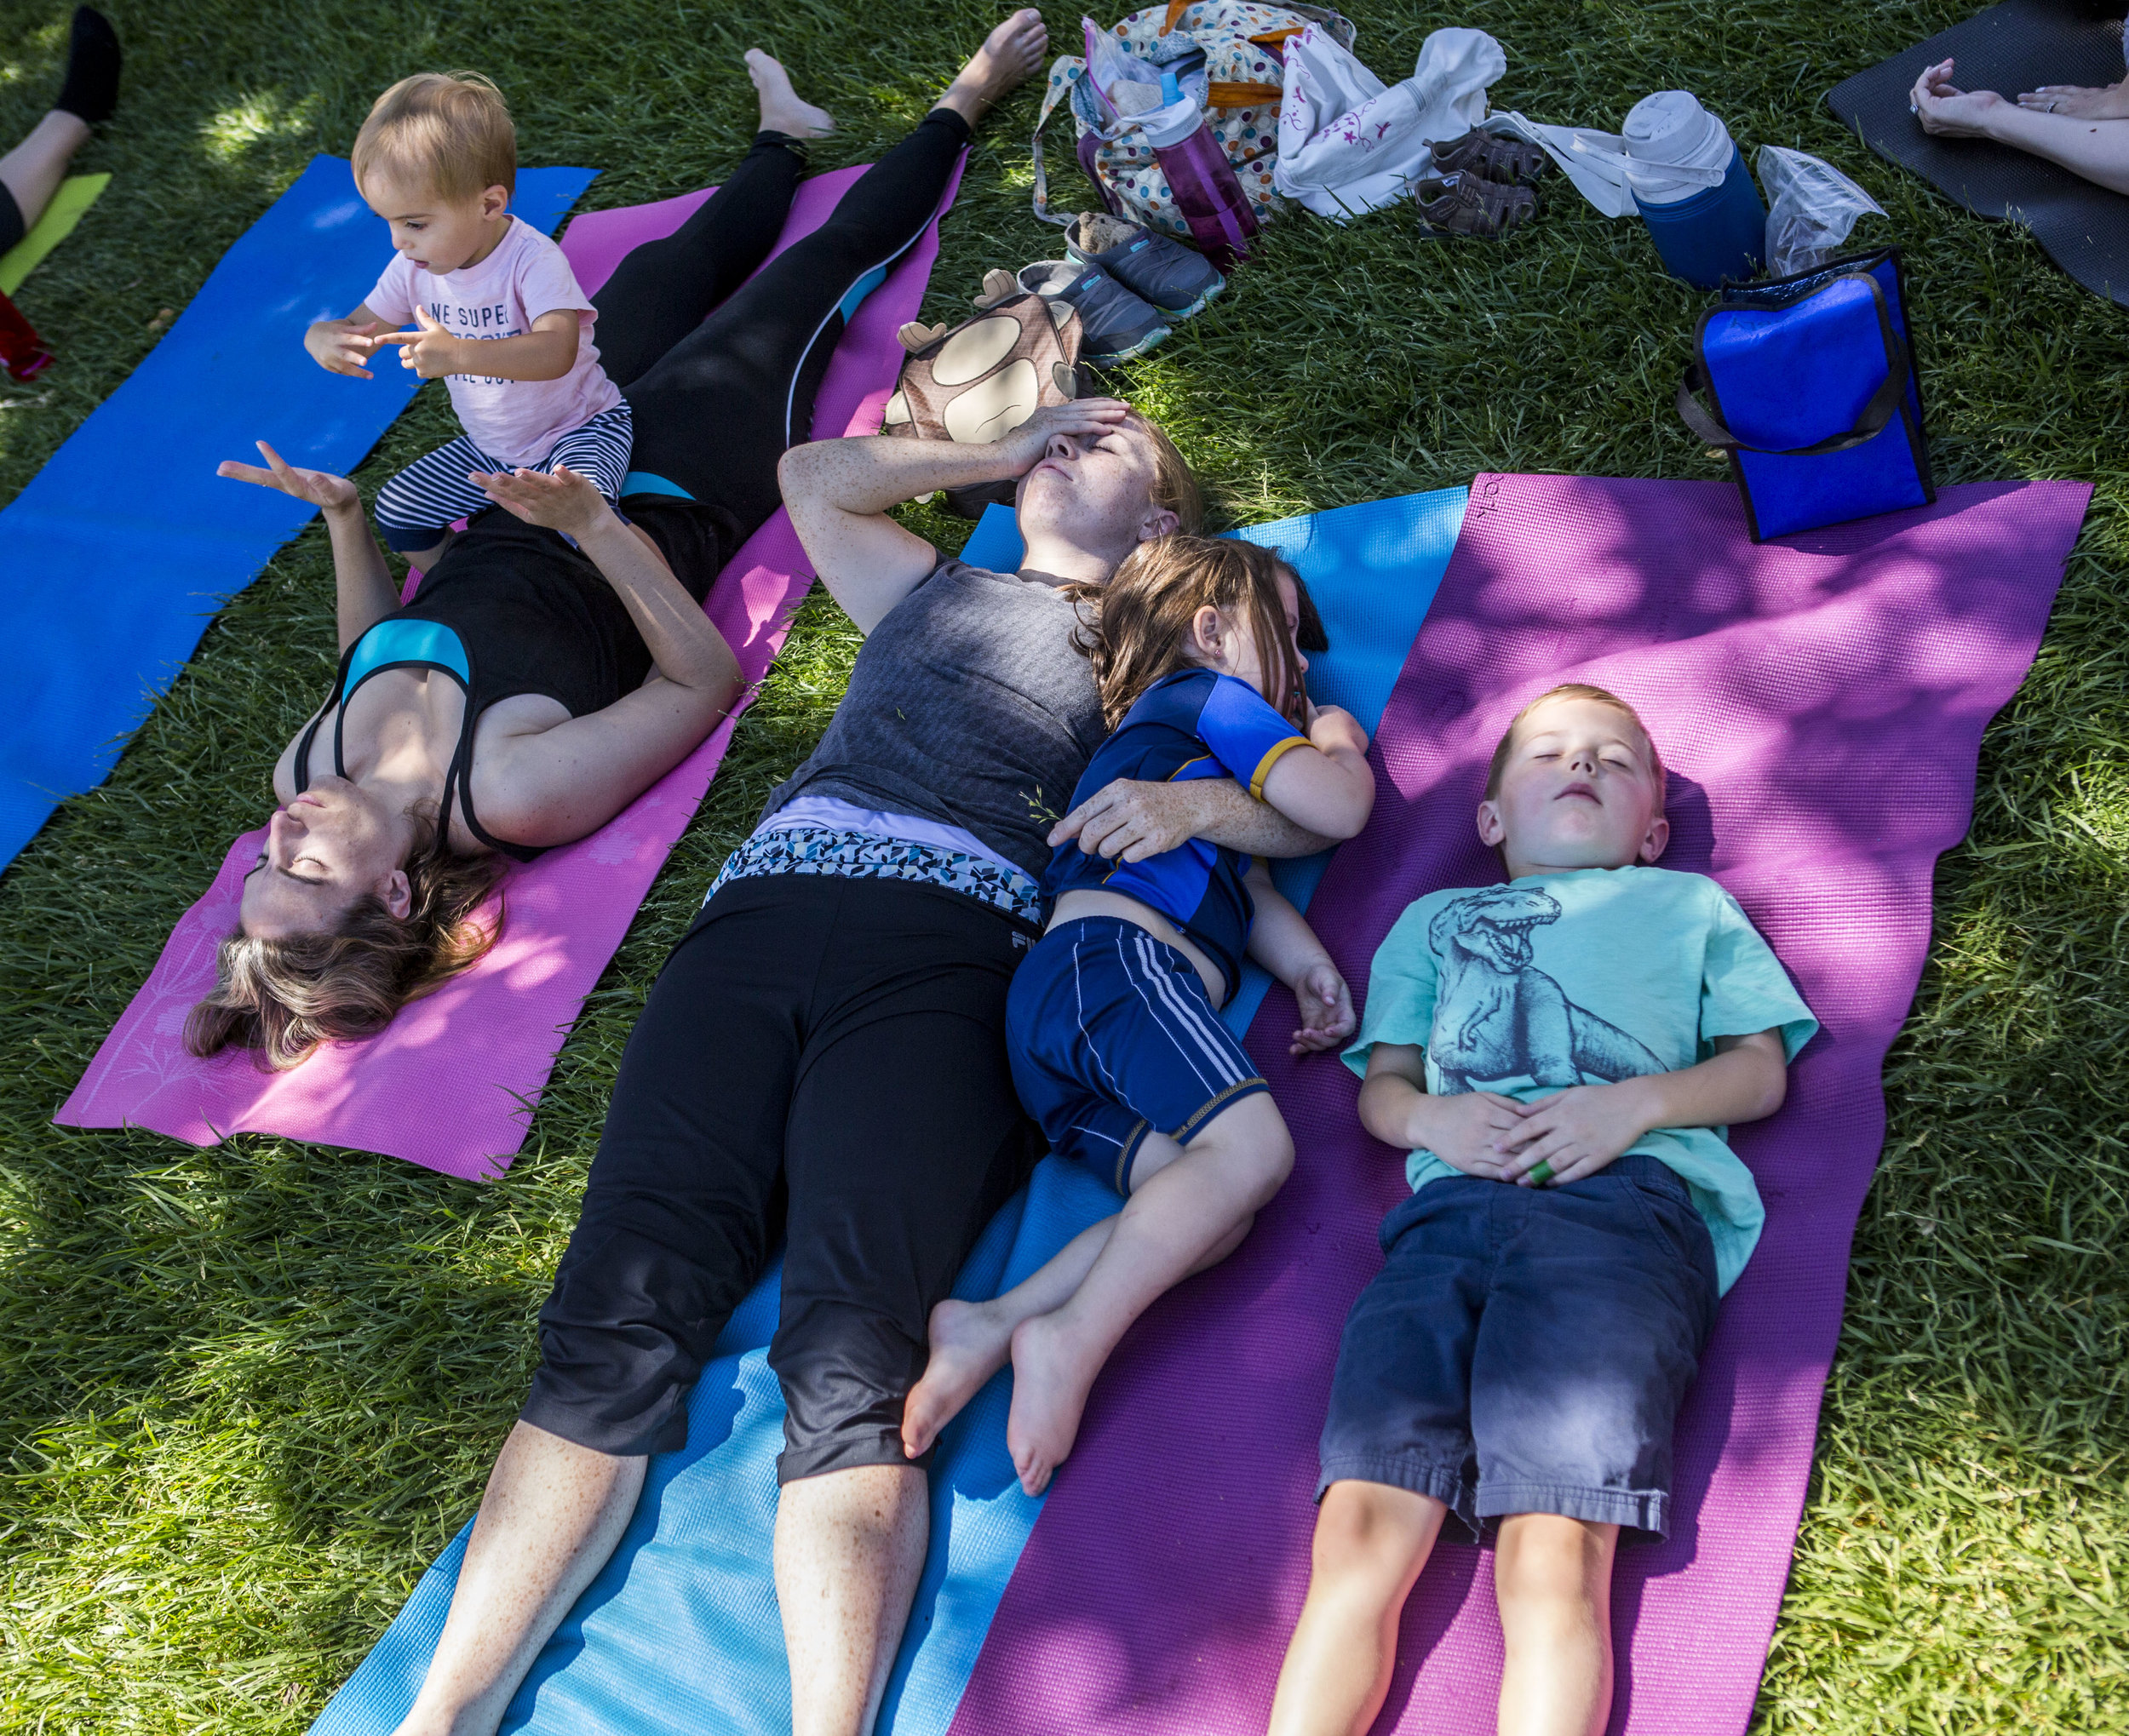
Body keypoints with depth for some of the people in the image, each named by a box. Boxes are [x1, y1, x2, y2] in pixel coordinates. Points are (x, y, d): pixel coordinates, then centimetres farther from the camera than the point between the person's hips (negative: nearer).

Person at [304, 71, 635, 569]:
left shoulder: (532, 259, -28)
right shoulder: (415, 267, -7)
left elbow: (557, 351, -43)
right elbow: (360, 330, 0)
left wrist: (461, 354, -58)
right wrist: (323, 337, -27)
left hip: (578, 430, -7)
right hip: (490, 449, 7)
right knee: (396, 511, 3)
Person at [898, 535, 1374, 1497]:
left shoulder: (1150, 744, 40)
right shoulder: (1206, 699, 13)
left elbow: (1247, 889, 29)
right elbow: (1338, 810, 3)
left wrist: (1308, 964, 10)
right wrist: (1341, 744, 26)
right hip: (1111, 955, -9)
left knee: (1216, 1212, -13)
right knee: (1252, 1141, -27)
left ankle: (992, 1329, -26)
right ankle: (1071, 1342, -37)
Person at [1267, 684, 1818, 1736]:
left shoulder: (1691, 903, 34)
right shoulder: (1434, 919, 38)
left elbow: (1762, 1070, 21)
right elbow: (1381, 1082, 27)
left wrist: (1635, 1103, 0)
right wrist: (1429, 1117, 2)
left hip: (1626, 1200, -2)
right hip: (1454, 1206, 2)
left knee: (1552, 1555, -23)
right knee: (1360, 1531, -19)